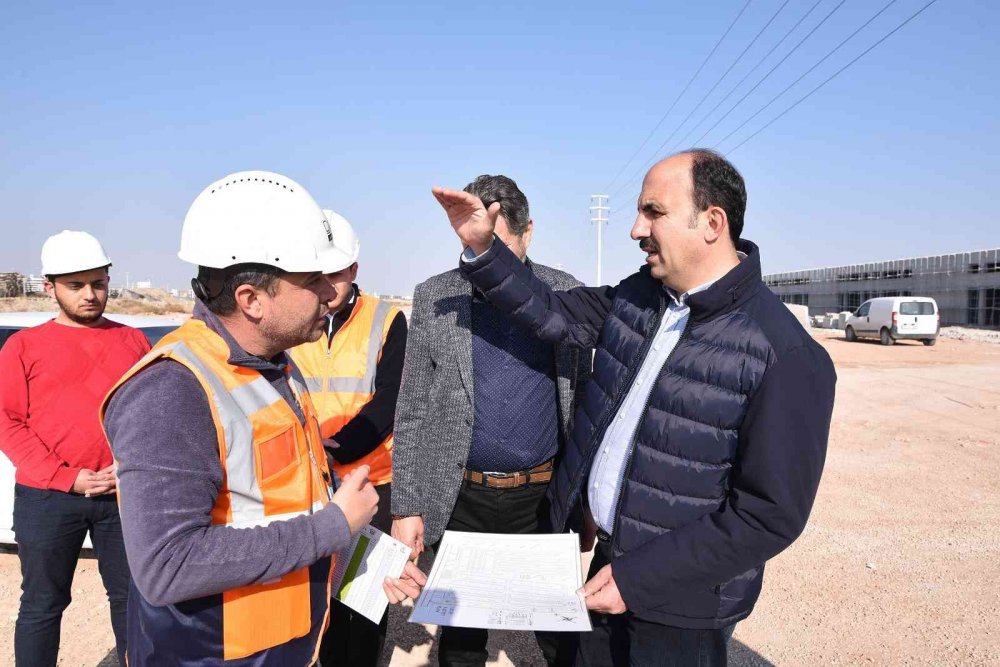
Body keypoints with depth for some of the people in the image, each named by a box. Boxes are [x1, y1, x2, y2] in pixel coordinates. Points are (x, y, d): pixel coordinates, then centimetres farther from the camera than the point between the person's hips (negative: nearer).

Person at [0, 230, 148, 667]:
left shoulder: (132, 341, 6)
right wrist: (66, 478, -11)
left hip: (125, 493, 2)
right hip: (46, 497, -1)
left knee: (131, 596, 13)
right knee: (43, 604, 13)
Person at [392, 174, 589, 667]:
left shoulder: (566, 293, -2)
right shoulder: (434, 297, -3)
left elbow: (580, 399, 4)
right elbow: (412, 413, -1)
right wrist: (406, 507, -3)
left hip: (544, 495, 0)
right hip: (460, 498, 0)